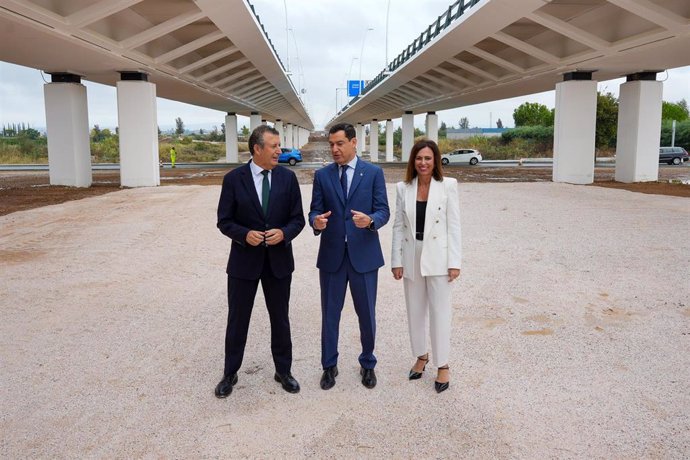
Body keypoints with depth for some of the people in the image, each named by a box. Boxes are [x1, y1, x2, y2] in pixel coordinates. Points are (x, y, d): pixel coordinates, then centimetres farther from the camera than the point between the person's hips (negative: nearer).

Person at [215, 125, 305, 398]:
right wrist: (245, 235, -21)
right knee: (237, 320, 9)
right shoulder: (234, 179, -7)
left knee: (280, 319, 13)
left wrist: (284, 233, -19)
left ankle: (283, 371, 31)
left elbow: (297, 219, 1)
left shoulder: (287, 177, -2)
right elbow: (224, 221, -3)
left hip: (279, 260, 2)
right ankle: (230, 374, 27)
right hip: (244, 260, -1)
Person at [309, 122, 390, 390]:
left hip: (364, 255, -1)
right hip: (332, 255, 1)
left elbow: (384, 211, -5)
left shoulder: (374, 173, 0)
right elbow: (314, 211, 0)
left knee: (366, 314, 10)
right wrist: (316, 221, -24)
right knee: (330, 313, 10)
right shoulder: (322, 175, 4)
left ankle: (368, 364, 30)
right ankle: (329, 366, 27)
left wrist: (370, 220, -27)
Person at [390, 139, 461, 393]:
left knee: (440, 312, 3)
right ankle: (421, 356, 33)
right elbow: (398, 226, 4)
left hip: (437, 257, -3)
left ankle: (443, 365, 16)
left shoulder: (448, 185, -5)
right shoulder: (403, 188, 2)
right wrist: (396, 260, 1)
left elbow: (454, 225, -6)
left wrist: (454, 262, -9)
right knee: (415, 310, 15)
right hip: (411, 257, 3)